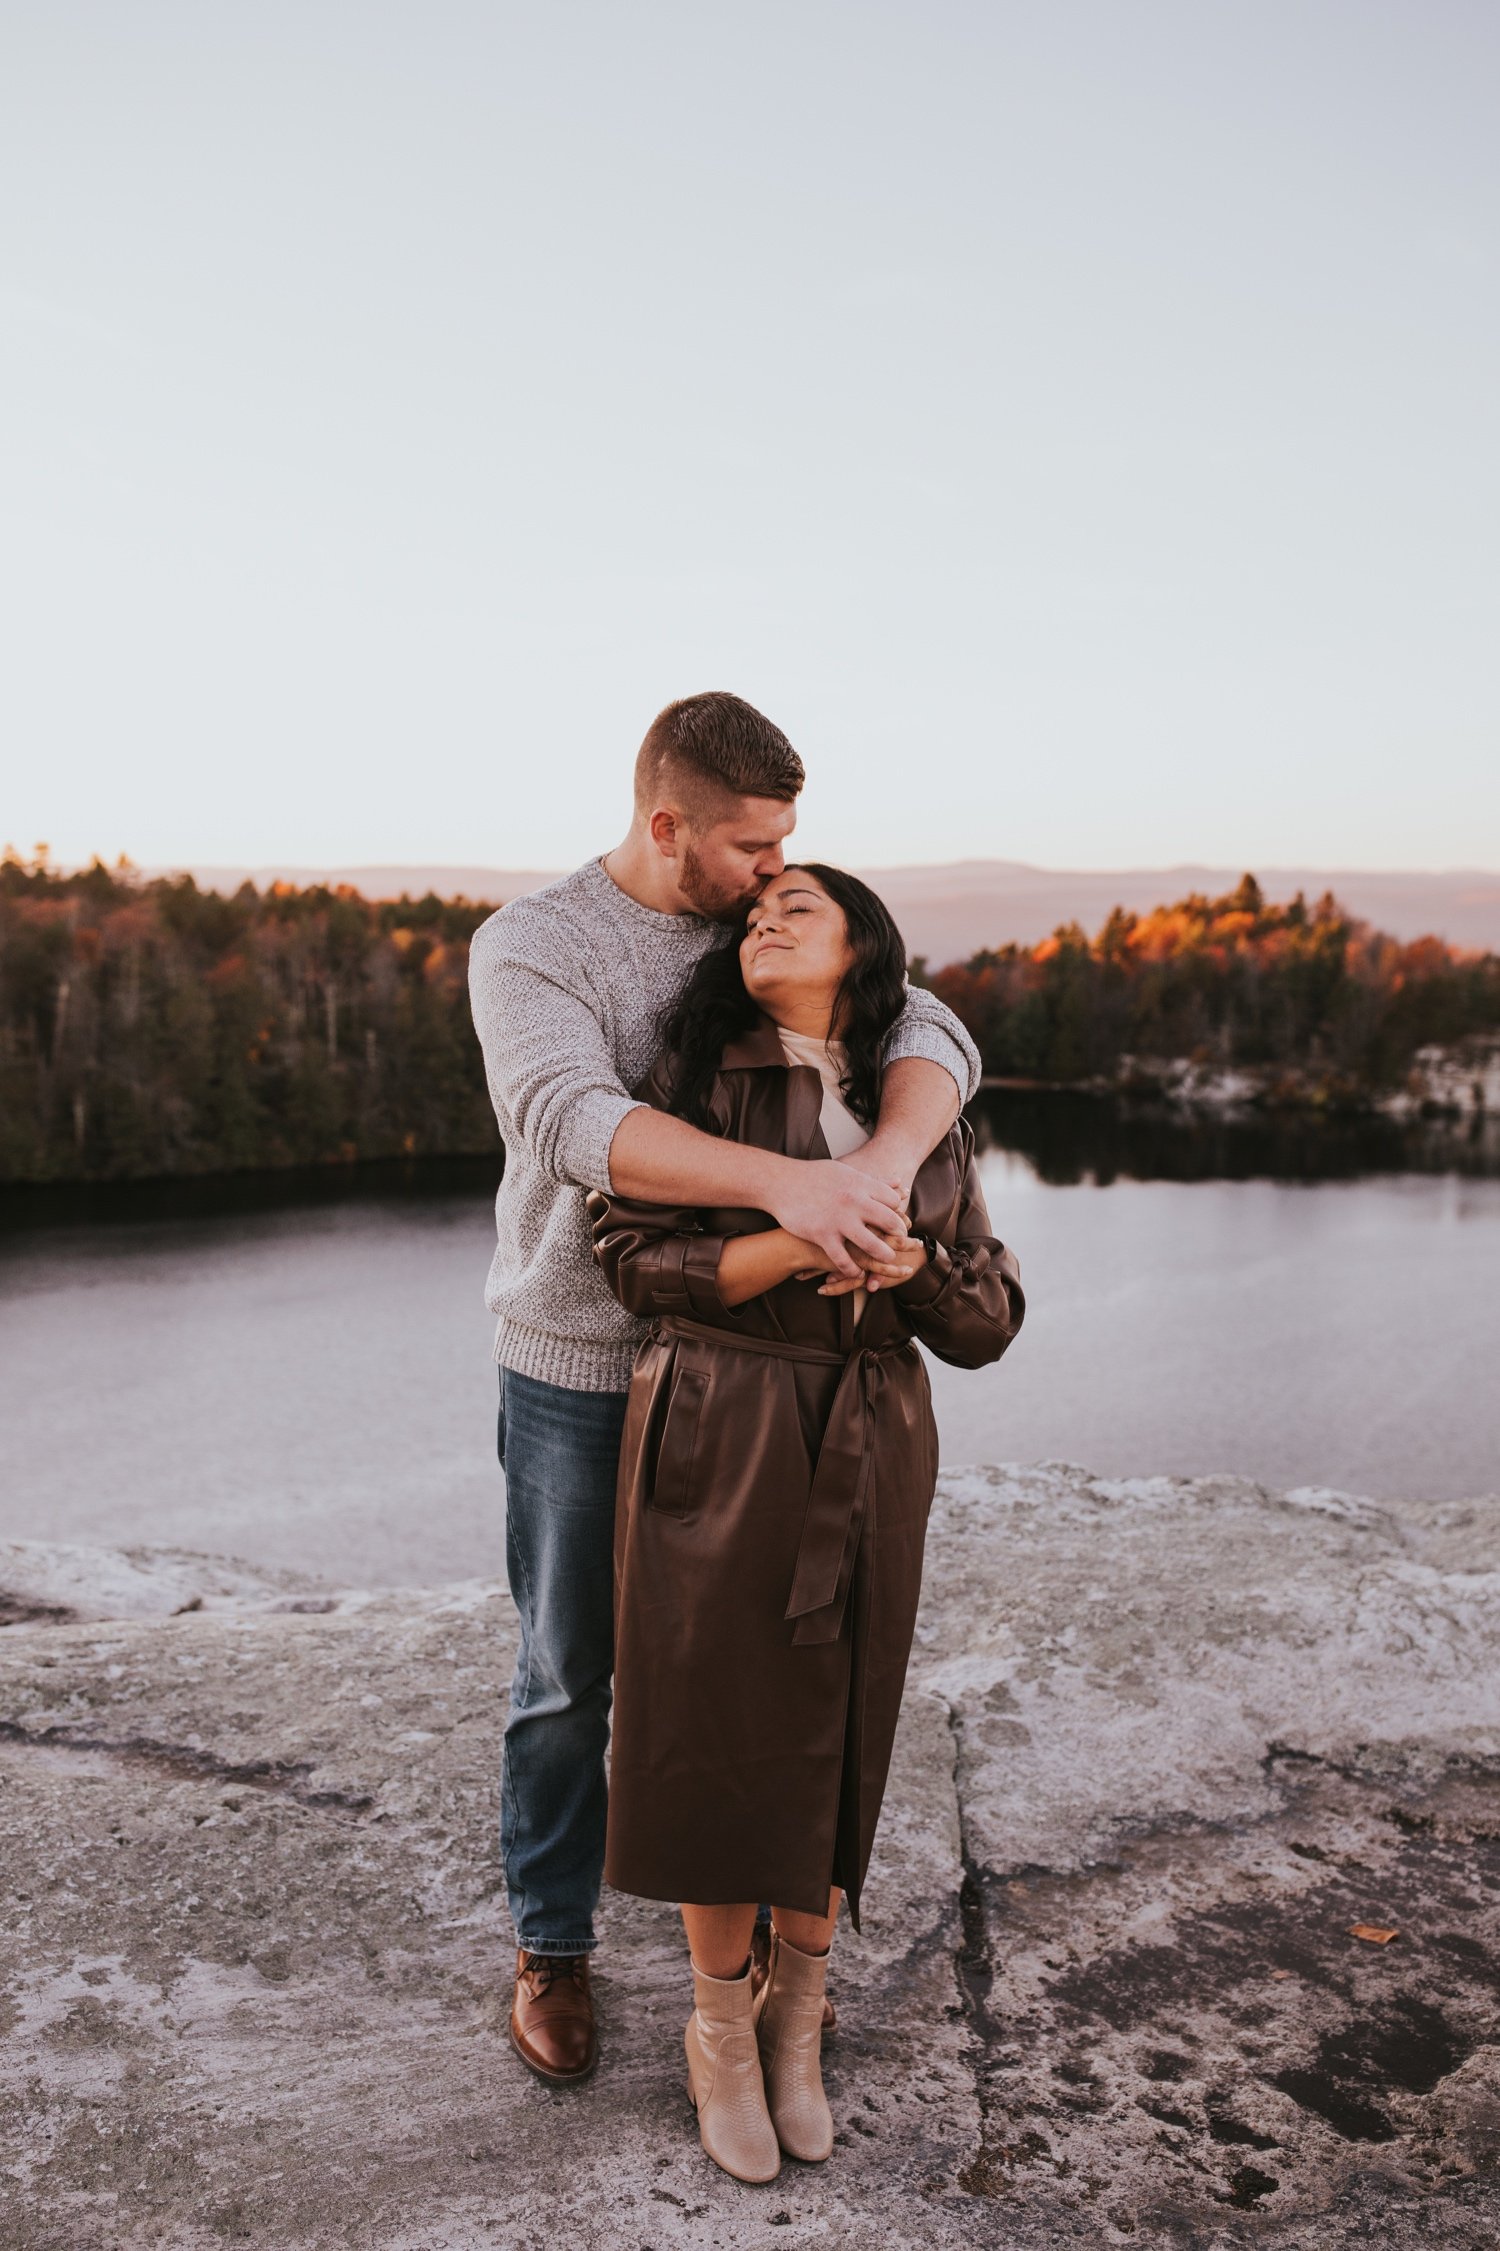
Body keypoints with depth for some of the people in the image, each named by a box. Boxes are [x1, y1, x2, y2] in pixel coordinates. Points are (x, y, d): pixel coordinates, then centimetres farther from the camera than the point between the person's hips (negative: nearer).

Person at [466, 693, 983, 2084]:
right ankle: (551, 1946, 33)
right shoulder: (527, 947, -14)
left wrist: (882, 1162, -38)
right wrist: (787, 1183, -46)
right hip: (577, 1375, -3)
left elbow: (931, 1037, -15)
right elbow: (574, 1120, -33)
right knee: (568, 1675, 11)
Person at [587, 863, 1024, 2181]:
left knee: (831, 1739, 11)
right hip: (715, 1441, -2)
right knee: (717, 1732, 5)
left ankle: (797, 2022, 34)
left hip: (865, 1458, 2)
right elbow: (631, 1252, -6)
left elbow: (987, 1323, 5)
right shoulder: (700, 1077, -1)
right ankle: (722, 2034, 28)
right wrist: (789, 1249, -20)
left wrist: (911, 1261, -17)